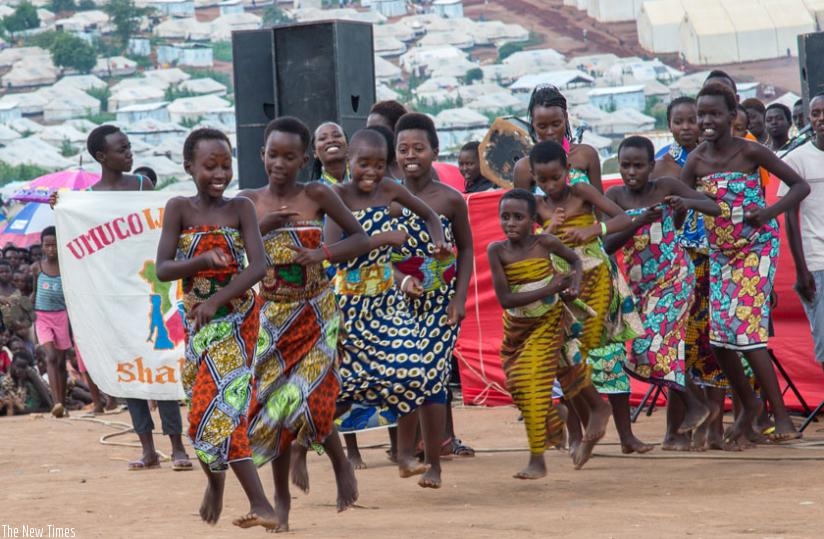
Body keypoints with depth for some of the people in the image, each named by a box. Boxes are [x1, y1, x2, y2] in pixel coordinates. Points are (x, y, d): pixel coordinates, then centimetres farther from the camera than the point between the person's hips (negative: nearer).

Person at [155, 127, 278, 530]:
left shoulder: (240, 208, -3)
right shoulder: (179, 209, -1)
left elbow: (258, 267, -12)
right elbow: (163, 269, -6)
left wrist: (217, 299, -22)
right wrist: (203, 260, -23)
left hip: (237, 317, -2)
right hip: (196, 321, 2)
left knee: (218, 405, -13)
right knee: (208, 407, 7)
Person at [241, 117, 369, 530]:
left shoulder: (317, 195, -5)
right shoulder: (249, 201, 1)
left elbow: (360, 238, -2)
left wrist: (322, 254, -18)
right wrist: (263, 226, -17)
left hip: (316, 312, -2)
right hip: (272, 315, 2)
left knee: (309, 399, -13)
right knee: (276, 402, 5)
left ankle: (341, 463, 17)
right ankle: (281, 496, 17)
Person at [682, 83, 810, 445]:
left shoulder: (750, 152, -13)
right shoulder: (695, 161, -4)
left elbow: (800, 185, -10)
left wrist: (769, 212, -25)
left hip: (757, 248, -5)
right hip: (720, 253, 5)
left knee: (746, 331, -14)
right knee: (718, 335, 3)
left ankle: (781, 415, -5)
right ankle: (748, 405, 26)